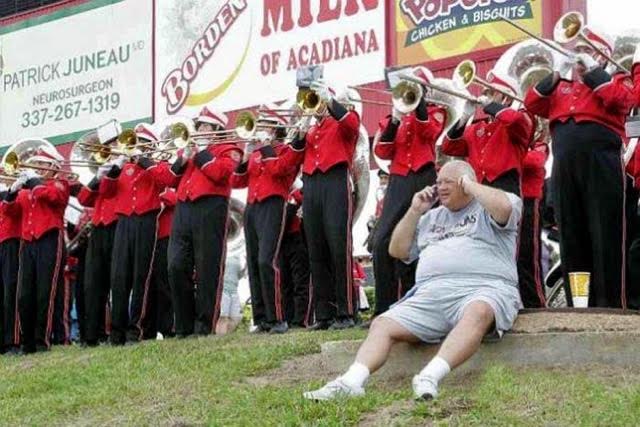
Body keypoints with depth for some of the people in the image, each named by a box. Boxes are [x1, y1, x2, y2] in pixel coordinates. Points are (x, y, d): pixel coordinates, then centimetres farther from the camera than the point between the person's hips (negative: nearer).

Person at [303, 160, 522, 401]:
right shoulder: (432, 217, 31)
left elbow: (504, 207, -12)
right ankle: (351, 382, -33)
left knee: (477, 313, -41)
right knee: (382, 325, -15)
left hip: (483, 288, -6)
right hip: (430, 293, 6)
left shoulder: (485, 209, 13)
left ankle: (431, 377, -56)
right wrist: (415, 211, 19)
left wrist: (470, 185, 5)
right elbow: (397, 250, 29)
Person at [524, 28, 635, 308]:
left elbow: (619, 100, -9)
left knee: (605, 237, -7)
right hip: (564, 167, 5)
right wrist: (555, 75, 7)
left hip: (601, 166, -5)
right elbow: (532, 105, 15)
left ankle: (610, 305, -7)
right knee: (572, 237, 5)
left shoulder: (615, 81, 13)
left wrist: (593, 71, 0)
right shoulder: (561, 87, 26)